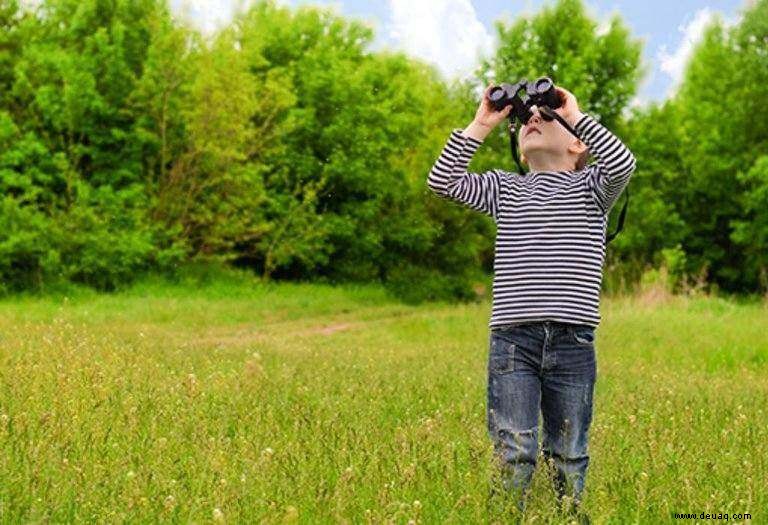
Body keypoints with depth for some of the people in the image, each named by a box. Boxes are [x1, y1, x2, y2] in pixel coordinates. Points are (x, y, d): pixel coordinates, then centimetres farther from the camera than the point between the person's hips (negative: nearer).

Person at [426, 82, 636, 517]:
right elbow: (442, 181, 6)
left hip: (573, 342, -1)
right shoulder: (505, 188, 16)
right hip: (512, 339, 1)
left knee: (569, 456, 8)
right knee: (514, 453, -1)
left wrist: (576, 114, -5)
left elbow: (623, 163, -12)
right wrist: (481, 125, 5)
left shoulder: (590, 186, 9)